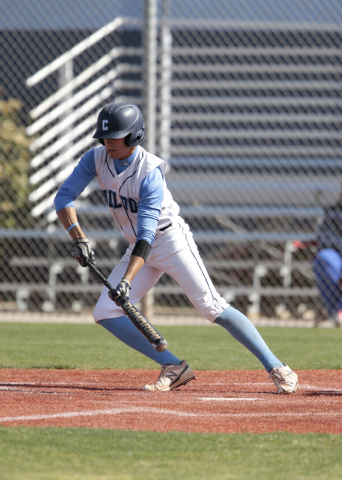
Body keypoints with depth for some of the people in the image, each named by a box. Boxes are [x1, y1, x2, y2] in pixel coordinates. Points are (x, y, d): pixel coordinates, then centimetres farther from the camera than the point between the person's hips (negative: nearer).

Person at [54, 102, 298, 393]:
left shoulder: (150, 173, -26)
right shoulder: (96, 159, -8)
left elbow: (146, 234, -32)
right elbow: (64, 197, -9)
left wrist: (127, 280, -42)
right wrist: (78, 237, -26)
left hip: (171, 241, -7)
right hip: (138, 248, 7)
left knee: (212, 308, -17)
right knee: (106, 313, -6)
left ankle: (276, 368, -13)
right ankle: (174, 368, -5)